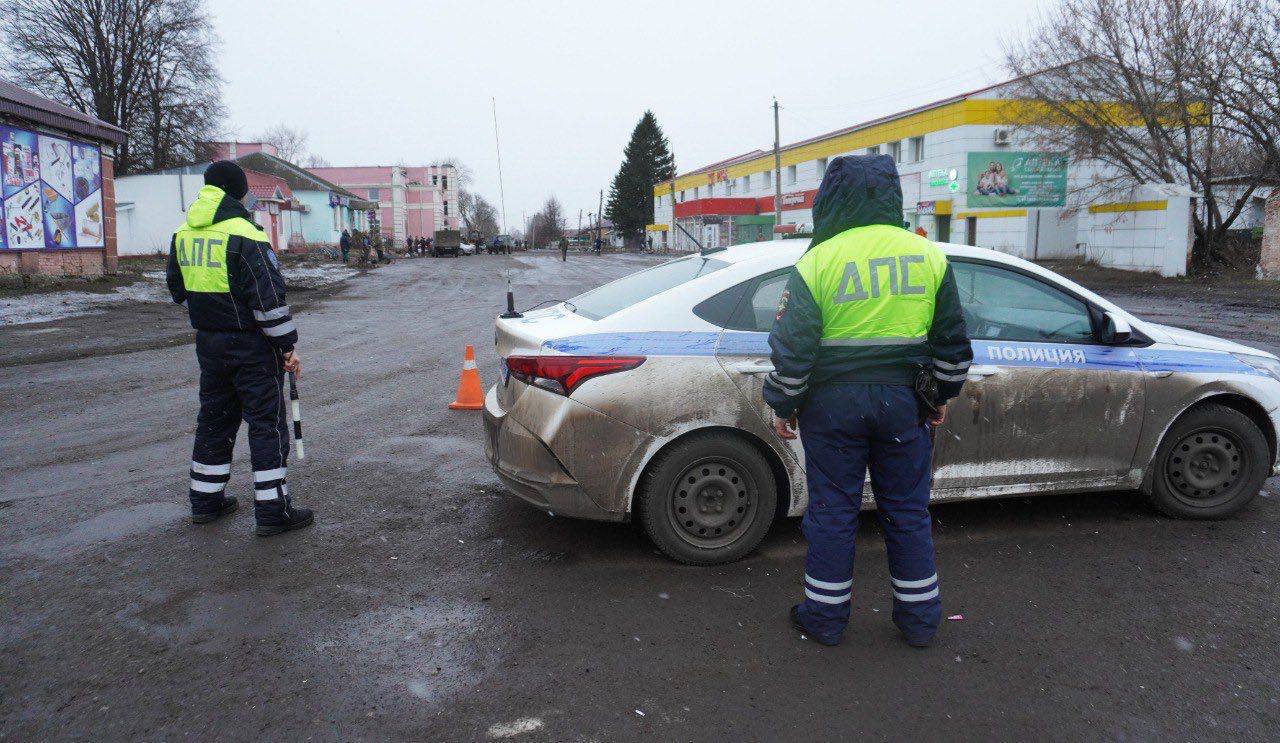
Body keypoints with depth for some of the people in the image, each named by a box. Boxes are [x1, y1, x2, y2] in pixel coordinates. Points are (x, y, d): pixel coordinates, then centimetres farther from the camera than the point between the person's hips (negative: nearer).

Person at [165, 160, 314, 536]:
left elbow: (179, 290, 17)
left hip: (208, 344, 7)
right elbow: (269, 298, -19)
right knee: (267, 424, -1)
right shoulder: (244, 235, -17)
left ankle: (206, 501, 28)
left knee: (214, 419, 18)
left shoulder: (182, 235, 8)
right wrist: (287, 345, -13)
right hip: (250, 346, -7)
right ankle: (272, 512, 2)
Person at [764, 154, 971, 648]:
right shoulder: (929, 256, 2)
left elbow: (791, 347, -10)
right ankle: (919, 617, 26)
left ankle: (825, 616, 21)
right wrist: (941, 395, 20)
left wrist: (782, 406, 2)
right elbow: (953, 340, 8)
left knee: (832, 510, 9)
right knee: (908, 511, 15)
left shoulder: (818, 261, -10)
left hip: (833, 403, -3)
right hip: (903, 403, 3)